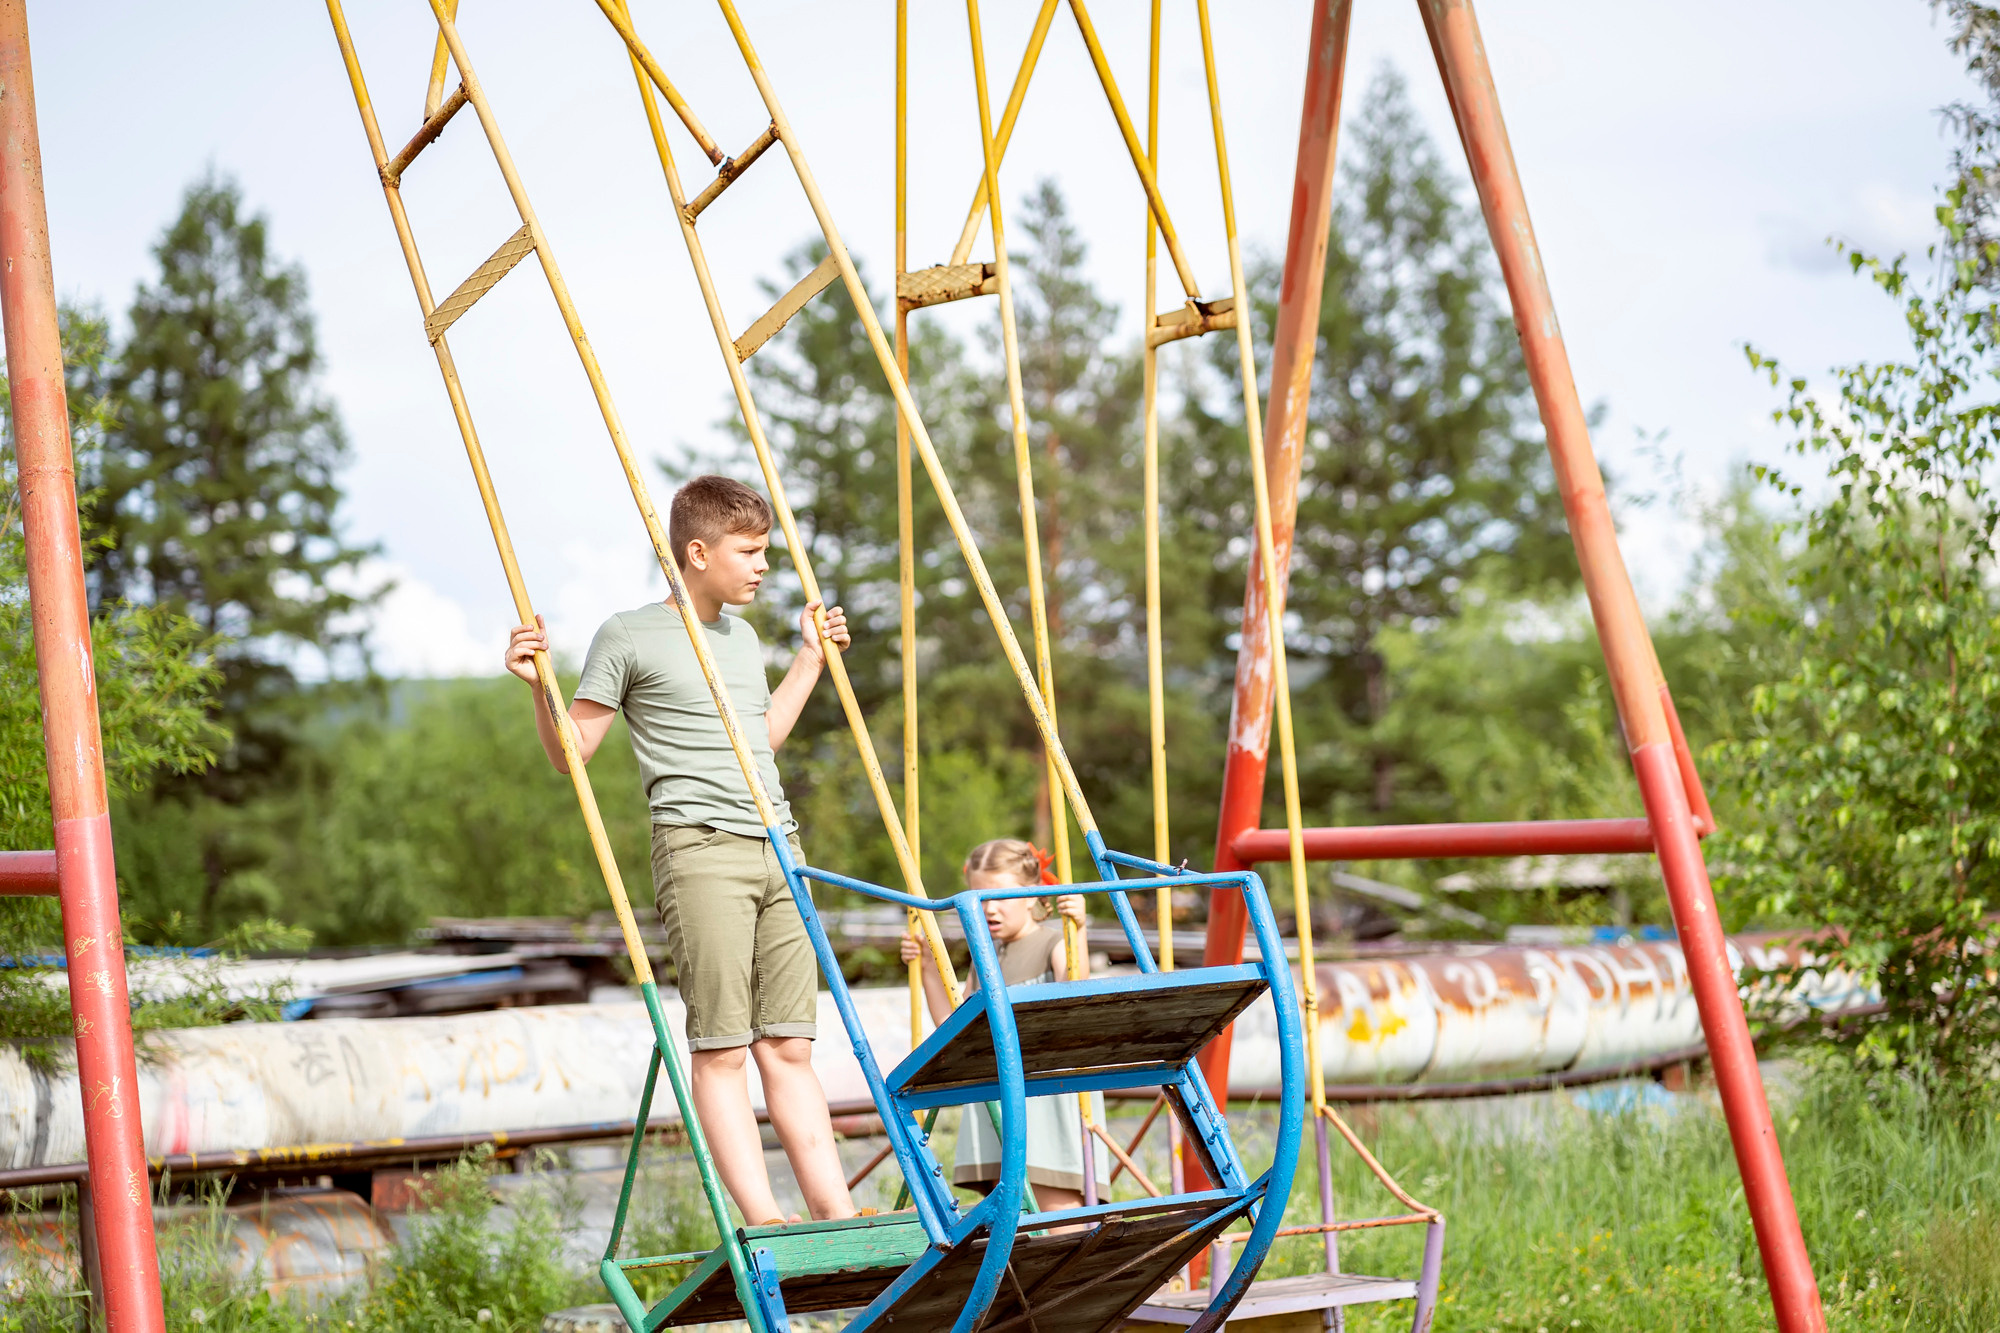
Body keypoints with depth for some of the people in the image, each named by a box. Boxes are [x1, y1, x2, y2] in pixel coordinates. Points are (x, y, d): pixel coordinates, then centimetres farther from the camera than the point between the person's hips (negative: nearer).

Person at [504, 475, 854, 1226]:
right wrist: (539, 684, -13)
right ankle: (763, 1222, -13)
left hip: (779, 850, 7)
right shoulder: (629, 638, 0)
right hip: (700, 852, -7)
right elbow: (570, 753, 3)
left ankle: (836, 1215, 0)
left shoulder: (742, 637, 21)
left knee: (788, 1046, 3)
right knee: (720, 1048, -9)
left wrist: (811, 658, 35)